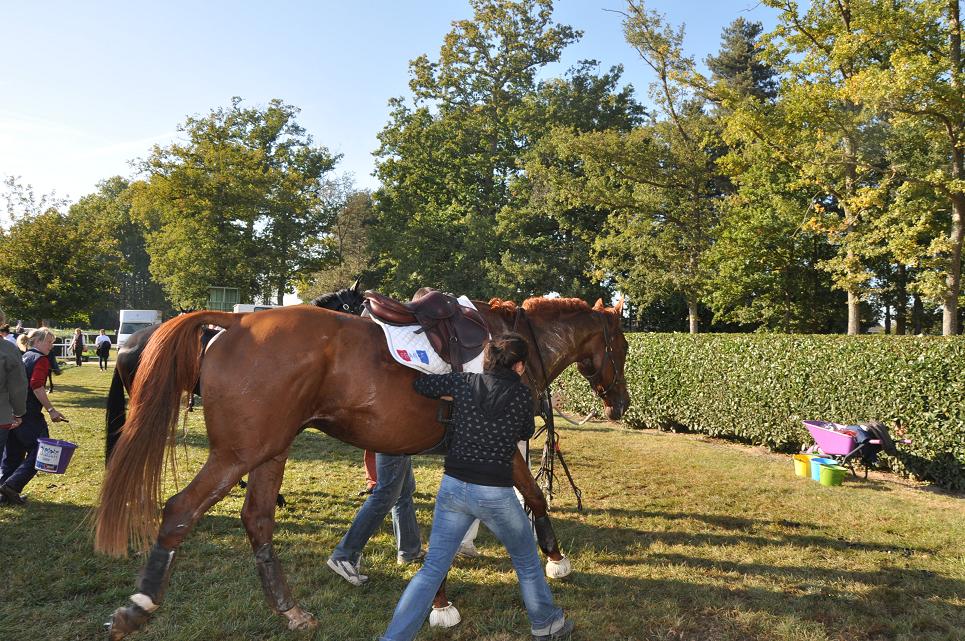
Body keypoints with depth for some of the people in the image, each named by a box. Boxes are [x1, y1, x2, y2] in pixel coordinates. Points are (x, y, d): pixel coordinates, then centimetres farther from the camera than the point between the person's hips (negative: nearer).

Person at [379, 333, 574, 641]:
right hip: (496, 495, -2)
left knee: (432, 569, 12)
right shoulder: (522, 395, -6)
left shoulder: (462, 382, 0)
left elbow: (419, 384, 12)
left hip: (452, 487, 3)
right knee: (526, 561, 23)